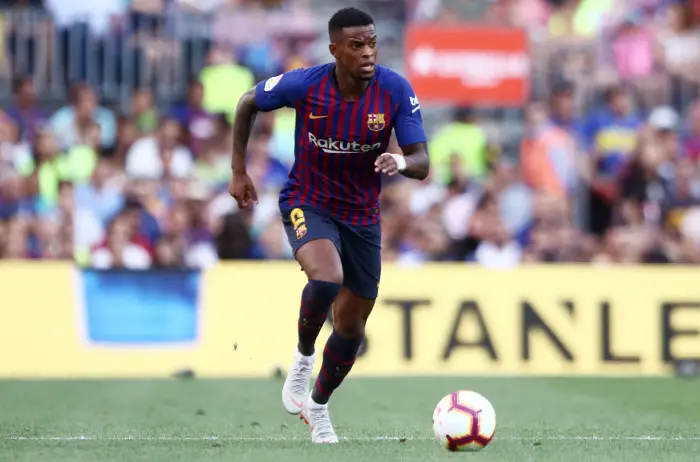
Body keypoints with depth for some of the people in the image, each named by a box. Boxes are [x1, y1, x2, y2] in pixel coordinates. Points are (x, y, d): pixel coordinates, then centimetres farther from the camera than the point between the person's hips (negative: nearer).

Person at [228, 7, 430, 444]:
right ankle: (303, 355, -4)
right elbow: (247, 104, 0)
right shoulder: (304, 84, -20)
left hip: (362, 215, 3)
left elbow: (422, 164, -18)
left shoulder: (396, 90, -18)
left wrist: (401, 162, -42)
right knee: (327, 280, -34)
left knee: (351, 327, 10)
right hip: (307, 203, -3)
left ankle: (318, 407, 36)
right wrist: (239, 171, 1)